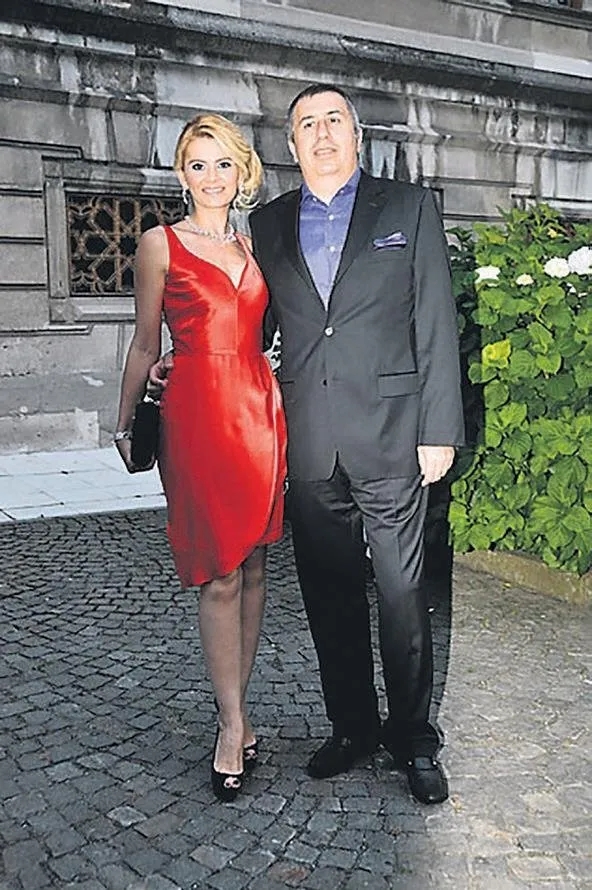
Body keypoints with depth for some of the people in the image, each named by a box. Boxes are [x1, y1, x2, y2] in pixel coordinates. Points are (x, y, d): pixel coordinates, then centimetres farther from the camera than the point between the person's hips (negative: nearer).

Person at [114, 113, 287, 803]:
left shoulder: (254, 245, 16)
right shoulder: (160, 245, 3)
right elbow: (145, 344, 7)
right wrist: (126, 423, 9)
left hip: (260, 408, 5)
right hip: (198, 413, -4)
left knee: (252, 565, 8)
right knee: (220, 575, -3)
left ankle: (234, 707, 21)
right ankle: (233, 721, 9)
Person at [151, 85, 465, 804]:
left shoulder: (410, 207, 5)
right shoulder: (268, 224, 13)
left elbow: (436, 326, 0)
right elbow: (257, 321, 18)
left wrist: (439, 431, -5)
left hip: (390, 437, -3)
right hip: (309, 445, 3)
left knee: (401, 596, 5)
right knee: (329, 597, 12)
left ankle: (414, 740, 24)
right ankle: (352, 727, 30)